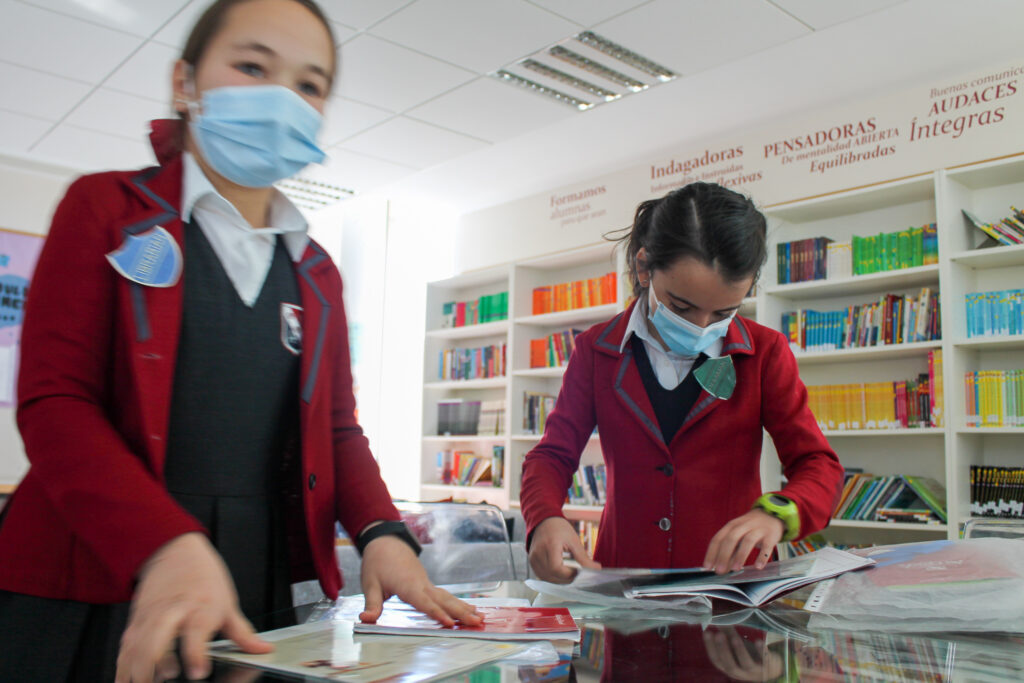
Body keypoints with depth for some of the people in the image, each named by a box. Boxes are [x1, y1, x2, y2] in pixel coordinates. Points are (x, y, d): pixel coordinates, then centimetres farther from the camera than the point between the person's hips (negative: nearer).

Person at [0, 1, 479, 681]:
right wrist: (168, 545, -26)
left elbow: (338, 429, 11)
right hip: (95, 595, -3)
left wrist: (382, 533, -10)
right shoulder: (106, 208, 1)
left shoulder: (317, 274, 14)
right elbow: (56, 403, -10)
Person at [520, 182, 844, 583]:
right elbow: (553, 454, 6)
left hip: (731, 585, 0)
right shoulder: (597, 350, 5)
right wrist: (545, 520, -16)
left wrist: (776, 513, -23)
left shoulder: (765, 353, 3)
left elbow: (817, 463, 0)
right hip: (621, 583, 1)